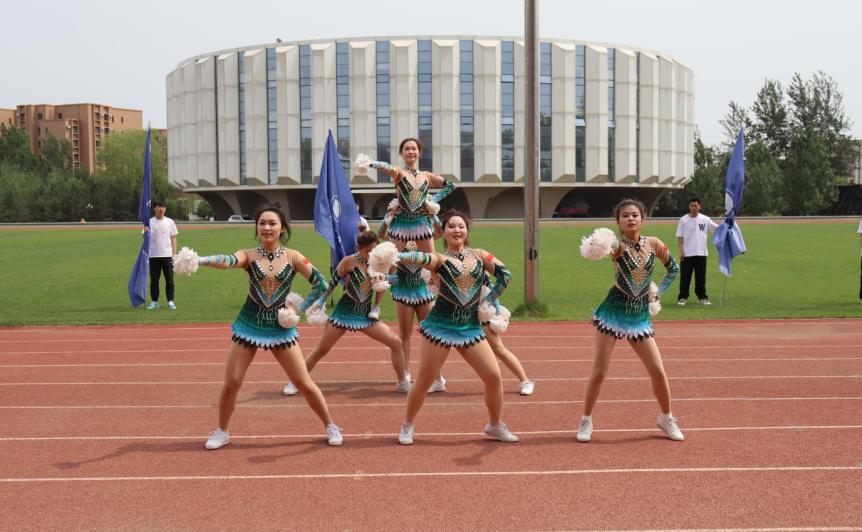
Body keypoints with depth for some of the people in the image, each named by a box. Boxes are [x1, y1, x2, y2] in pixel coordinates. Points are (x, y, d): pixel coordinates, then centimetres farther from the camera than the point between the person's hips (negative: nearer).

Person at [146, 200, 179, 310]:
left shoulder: (170, 222, 7)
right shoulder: (149, 222, 5)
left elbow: (173, 238, 7)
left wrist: (174, 254, 0)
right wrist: (146, 232, -22)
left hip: (167, 255, 0)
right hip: (153, 255, 0)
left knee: (169, 279, 1)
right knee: (154, 279, 3)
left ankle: (170, 301, 7)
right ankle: (154, 301, 10)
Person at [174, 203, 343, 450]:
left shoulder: (293, 257, -4)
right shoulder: (249, 255, -6)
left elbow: (321, 284, -3)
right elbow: (228, 260, -28)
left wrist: (300, 308, -10)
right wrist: (199, 260, -48)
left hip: (281, 328, 0)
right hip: (249, 325, 0)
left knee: (305, 384, 4)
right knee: (231, 383, 1)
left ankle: (330, 426, 22)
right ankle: (221, 432, 23)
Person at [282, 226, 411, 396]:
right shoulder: (349, 261, -12)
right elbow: (332, 283, -3)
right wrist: (319, 303, -4)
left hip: (366, 314, 4)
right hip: (344, 311, -3)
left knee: (396, 342, -6)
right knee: (321, 350, 1)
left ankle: (402, 383, 10)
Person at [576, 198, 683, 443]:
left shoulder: (654, 243, 0)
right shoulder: (618, 245, -11)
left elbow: (674, 269, 16)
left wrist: (658, 292, 7)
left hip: (640, 315, 3)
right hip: (613, 312, -3)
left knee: (658, 372, 3)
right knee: (599, 371, -1)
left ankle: (666, 419, 25)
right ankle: (586, 421, 15)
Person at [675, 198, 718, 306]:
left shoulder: (705, 219, 5)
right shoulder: (683, 220, 0)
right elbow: (679, 237, -1)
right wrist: (681, 251, -9)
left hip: (701, 253, 2)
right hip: (687, 254, -2)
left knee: (701, 276, 7)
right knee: (685, 276, 1)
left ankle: (702, 297, 15)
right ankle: (682, 297, 7)